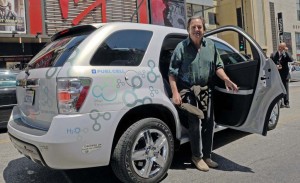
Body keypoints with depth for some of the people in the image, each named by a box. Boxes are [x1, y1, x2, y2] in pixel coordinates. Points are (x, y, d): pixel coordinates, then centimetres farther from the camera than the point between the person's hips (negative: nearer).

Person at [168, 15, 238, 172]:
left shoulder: (210, 45, 7)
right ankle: (197, 156, 14)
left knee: (209, 123, 7)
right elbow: (172, 72, -8)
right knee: (195, 124, -7)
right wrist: (175, 93, -16)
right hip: (188, 91, -5)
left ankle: (207, 156, 23)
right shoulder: (182, 47, -6)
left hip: (206, 90, 5)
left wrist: (227, 80, -5)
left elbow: (218, 66, 12)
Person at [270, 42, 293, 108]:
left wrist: (286, 52, -16)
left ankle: (286, 103, 12)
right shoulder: (273, 55, 3)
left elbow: (291, 60, -14)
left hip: (284, 75, 1)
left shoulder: (286, 54, 3)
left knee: (286, 89, 4)